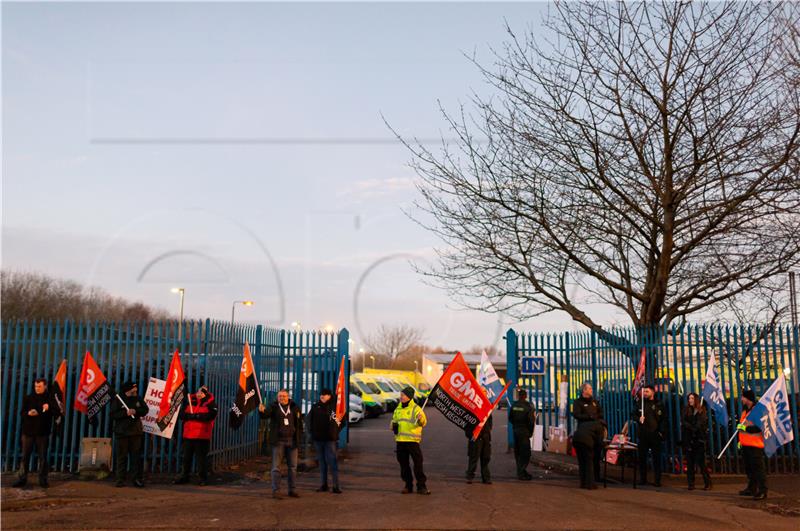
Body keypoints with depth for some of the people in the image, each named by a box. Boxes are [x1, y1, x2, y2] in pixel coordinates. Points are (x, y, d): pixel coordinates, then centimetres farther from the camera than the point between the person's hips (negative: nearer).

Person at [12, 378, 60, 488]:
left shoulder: (50, 399, 3)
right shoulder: (28, 398, 7)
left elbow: (57, 413, -2)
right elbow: (22, 412, 7)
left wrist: (49, 408, -22)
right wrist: (28, 413, -16)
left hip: (42, 432, -1)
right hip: (28, 431, 1)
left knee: (43, 457, 2)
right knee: (25, 456, 3)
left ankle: (43, 479, 8)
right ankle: (22, 478, 11)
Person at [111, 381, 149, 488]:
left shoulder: (137, 399, 8)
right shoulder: (118, 400, -2)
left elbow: (145, 409, 4)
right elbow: (113, 415, -10)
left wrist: (136, 411, -13)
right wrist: (126, 413, -20)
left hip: (136, 432, 3)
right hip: (122, 432, -3)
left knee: (136, 456, 3)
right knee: (122, 456, 1)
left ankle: (138, 479, 6)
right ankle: (120, 480, 8)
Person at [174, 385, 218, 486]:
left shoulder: (210, 404, -1)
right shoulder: (190, 402, 14)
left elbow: (210, 415, -19)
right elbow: (182, 414, 5)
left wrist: (196, 416, -20)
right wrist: (189, 415, -16)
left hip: (202, 437, -5)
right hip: (188, 435, 5)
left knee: (201, 458, -1)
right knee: (186, 457, 12)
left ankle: (203, 478, 9)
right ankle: (184, 477, 24)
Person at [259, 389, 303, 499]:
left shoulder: (294, 407, 7)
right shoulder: (273, 407, -2)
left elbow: (299, 423, 12)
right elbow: (266, 414, -22)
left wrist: (299, 438, 5)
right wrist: (262, 411, -45)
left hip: (292, 441, 3)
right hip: (278, 441, -3)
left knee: (293, 467, 8)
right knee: (276, 467, -2)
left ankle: (292, 490, 18)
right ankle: (275, 491, 2)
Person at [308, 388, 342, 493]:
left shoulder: (334, 407, -3)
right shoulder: (315, 407, 8)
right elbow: (310, 420, 17)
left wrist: (335, 432, -3)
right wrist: (312, 432, 8)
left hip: (330, 439, -4)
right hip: (318, 438, 4)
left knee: (332, 461, -8)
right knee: (321, 462, 11)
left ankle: (336, 486, -7)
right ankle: (323, 485, 18)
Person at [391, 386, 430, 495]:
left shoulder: (416, 409, -6)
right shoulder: (398, 409, 14)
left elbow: (423, 423, -16)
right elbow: (394, 420, 27)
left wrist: (421, 419, -39)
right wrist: (393, 425, 4)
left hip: (412, 440, -6)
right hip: (400, 440, 6)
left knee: (418, 463, -7)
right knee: (403, 464, 10)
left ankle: (421, 486, 0)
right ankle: (408, 485, 21)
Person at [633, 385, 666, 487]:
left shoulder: (658, 405, 2)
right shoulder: (640, 403, 9)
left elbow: (663, 420, 3)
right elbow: (634, 414, 15)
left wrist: (661, 432, -5)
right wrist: (638, 419, -5)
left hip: (655, 434, -2)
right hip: (643, 433, 3)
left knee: (656, 458, 0)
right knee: (642, 457, 6)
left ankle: (657, 480, 6)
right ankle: (642, 478, 15)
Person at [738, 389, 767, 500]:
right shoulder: (745, 410, 17)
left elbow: (760, 427, -21)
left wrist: (746, 428, -26)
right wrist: (741, 440, 26)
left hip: (755, 444, -9)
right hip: (745, 444, 9)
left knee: (758, 468, -8)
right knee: (749, 468, 15)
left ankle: (762, 491, -7)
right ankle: (751, 488, 24)